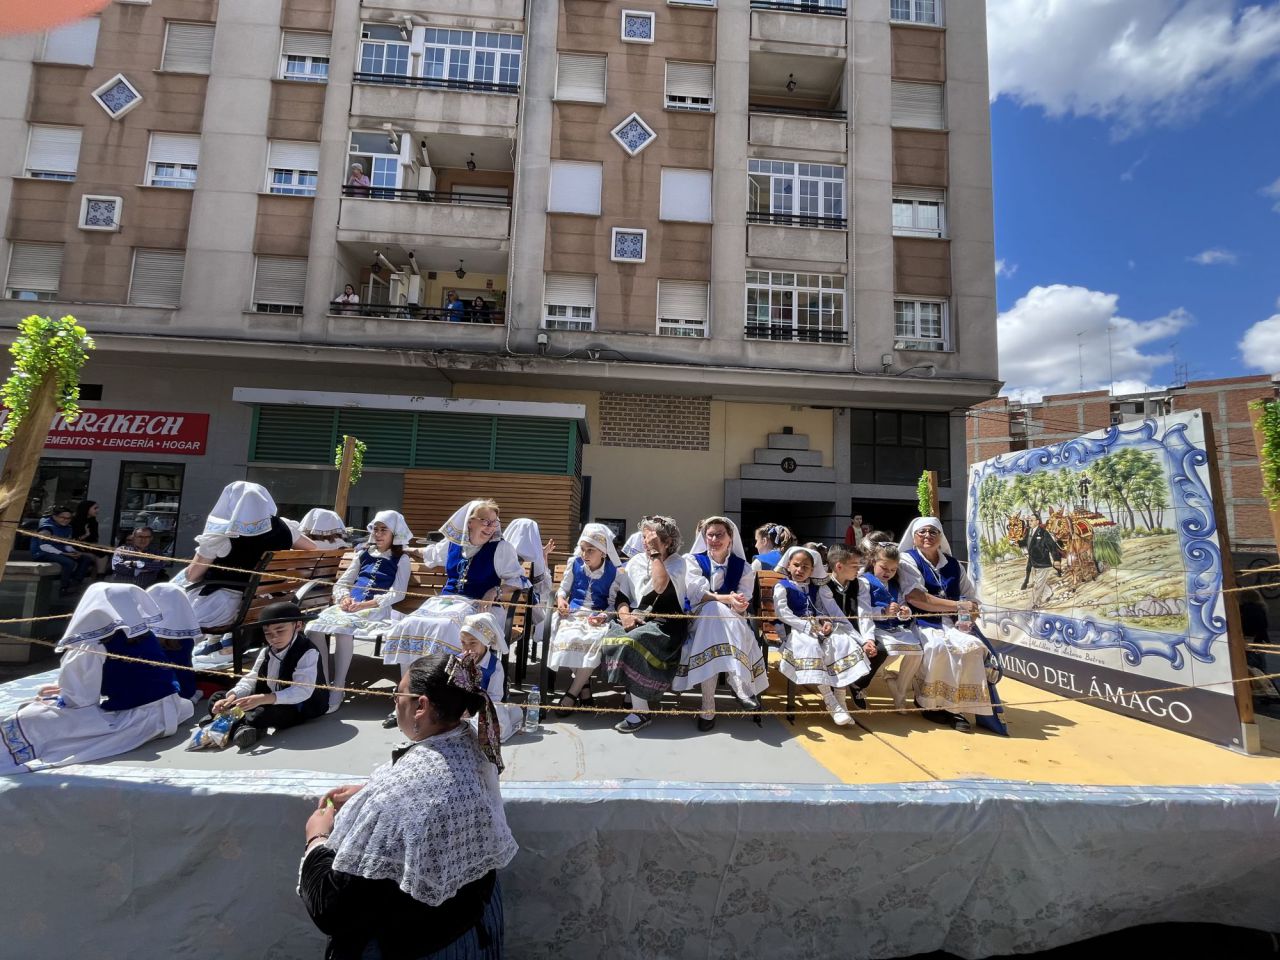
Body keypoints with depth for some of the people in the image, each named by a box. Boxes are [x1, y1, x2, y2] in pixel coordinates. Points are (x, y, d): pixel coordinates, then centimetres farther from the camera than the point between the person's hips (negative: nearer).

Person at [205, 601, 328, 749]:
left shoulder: (308, 653, -19)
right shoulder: (266, 652, 7)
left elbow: (302, 691, -28)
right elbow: (250, 680, 3)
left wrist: (263, 699, -37)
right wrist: (231, 698, -18)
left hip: (298, 707, -8)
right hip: (267, 702, 8)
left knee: (262, 714, -37)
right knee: (217, 698, 3)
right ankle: (241, 727, -20)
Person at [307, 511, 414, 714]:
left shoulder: (401, 559, 8)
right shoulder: (363, 554, 24)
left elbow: (397, 593, -3)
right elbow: (341, 583, 21)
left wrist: (366, 604, -15)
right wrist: (344, 598, -3)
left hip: (377, 609, -5)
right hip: (350, 606, 5)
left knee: (343, 628, -35)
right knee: (314, 626, -24)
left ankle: (337, 689, -25)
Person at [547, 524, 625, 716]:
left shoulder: (615, 572, -1)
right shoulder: (574, 564, 6)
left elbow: (614, 603, 1)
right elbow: (563, 588, 16)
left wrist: (604, 616, -18)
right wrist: (560, 599, -7)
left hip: (598, 617, -1)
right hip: (573, 613, 2)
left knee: (597, 640, -35)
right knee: (570, 637, -33)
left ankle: (572, 693, -21)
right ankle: (584, 685, -13)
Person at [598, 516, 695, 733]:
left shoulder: (677, 562, 0)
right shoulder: (635, 561, 15)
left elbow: (661, 587, -20)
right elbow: (622, 595, 11)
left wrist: (655, 553, -13)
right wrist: (624, 613, -10)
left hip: (665, 622, -5)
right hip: (636, 619, 5)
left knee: (631, 642, -32)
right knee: (610, 638, -25)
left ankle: (641, 711, -21)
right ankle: (635, 694, -6)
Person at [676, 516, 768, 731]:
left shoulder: (743, 567, 7)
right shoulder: (693, 561, 5)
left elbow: (742, 605, -3)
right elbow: (697, 595, -10)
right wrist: (728, 599, -25)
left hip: (732, 622, 1)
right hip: (702, 618, -1)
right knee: (714, 610, -35)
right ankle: (740, 685, -33)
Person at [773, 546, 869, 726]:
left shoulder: (818, 587, 18)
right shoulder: (781, 587, 2)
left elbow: (832, 608, 11)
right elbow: (782, 613, -9)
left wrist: (830, 622, -11)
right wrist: (807, 626, -16)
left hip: (821, 627, 5)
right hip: (797, 629, -4)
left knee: (843, 642, -23)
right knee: (810, 646, -35)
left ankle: (839, 699, -21)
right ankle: (831, 703, -31)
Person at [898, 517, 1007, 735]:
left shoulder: (953, 564, 17)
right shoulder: (908, 560, 1)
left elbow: (969, 598, 12)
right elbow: (915, 597, -13)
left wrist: (969, 613, -13)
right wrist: (958, 606, -15)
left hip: (953, 623, 4)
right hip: (922, 623, -4)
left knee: (975, 646, -26)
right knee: (936, 648, -34)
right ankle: (928, 702, -11)